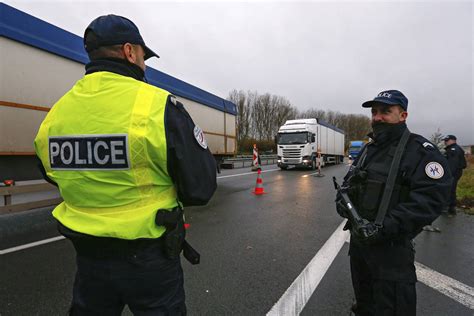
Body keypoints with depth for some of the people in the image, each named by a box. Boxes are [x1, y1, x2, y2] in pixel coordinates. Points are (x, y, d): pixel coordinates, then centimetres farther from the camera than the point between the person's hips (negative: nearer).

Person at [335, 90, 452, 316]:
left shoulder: (422, 151, -13)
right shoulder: (369, 149, 11)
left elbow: (428, 201, -23)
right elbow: (349, 181, 17)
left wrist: (384, 228, -29)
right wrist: (342, 198, -5)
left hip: (391, 247, -7)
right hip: (359, 238, 7)